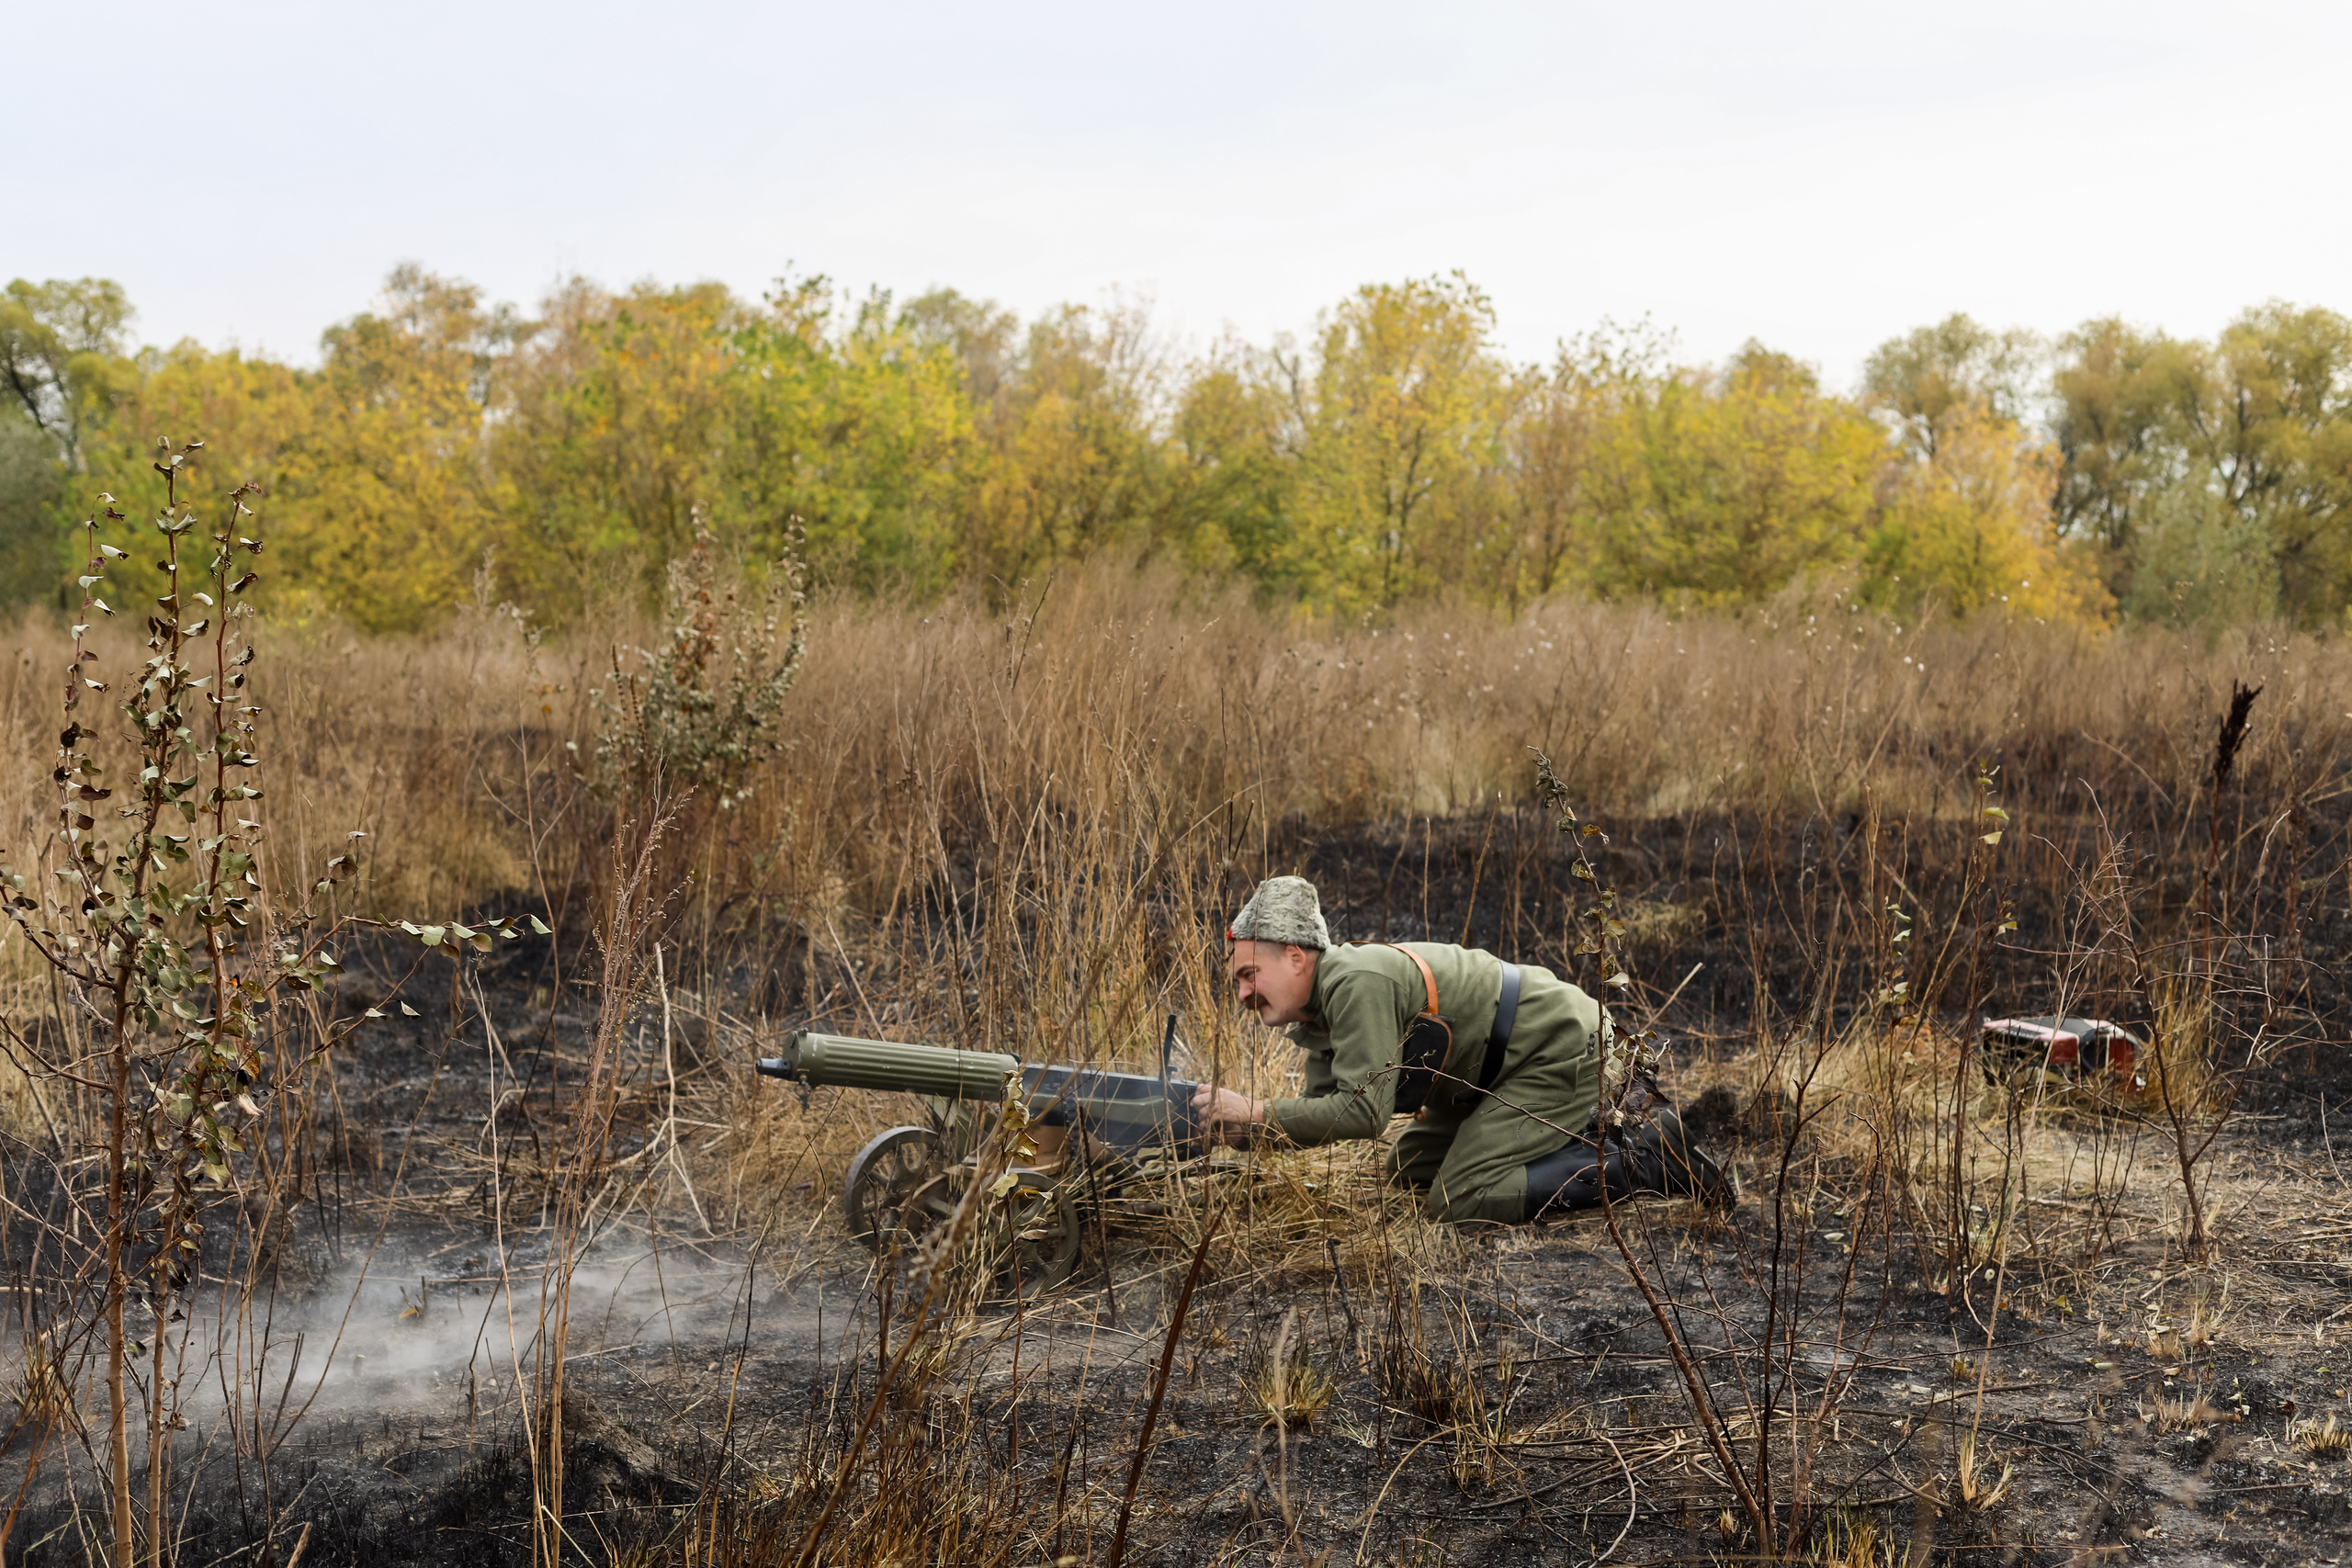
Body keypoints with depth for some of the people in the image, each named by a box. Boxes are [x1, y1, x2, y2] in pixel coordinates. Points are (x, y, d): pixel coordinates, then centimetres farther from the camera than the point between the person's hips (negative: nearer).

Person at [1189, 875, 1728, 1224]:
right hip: (1512, 1063, 10)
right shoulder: (1319, 1013, 7)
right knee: (1409, 1169, 16)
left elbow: (1364, 1111, -28)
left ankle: (1643, 1159, -8)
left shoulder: (1356, 982, -24)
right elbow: (1319, 1109, 7)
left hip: (1566, 1051, -10)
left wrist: (1256, 1113, -24)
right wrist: (1233, 1127, -8)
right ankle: (1587, 1135, 18)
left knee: (1456, 1200, -15)